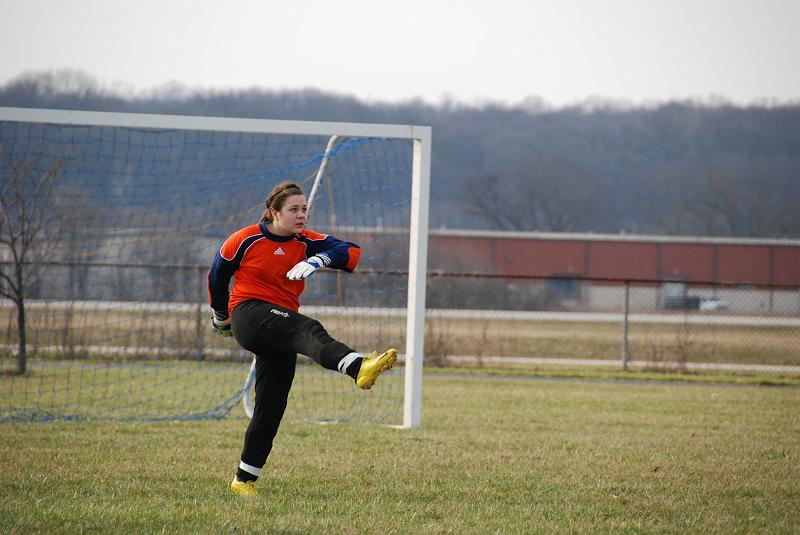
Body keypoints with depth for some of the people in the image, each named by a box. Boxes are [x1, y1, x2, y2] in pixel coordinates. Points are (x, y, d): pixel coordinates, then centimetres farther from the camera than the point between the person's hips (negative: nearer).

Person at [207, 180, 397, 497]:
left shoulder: (306, 243, 7)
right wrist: (221, 316, 25)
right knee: (309, 330, -34)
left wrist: (318, 260, -23)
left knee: (270, 409, 1)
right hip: (249, 315, -5)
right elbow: (217, 276, 14)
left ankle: (244, 479, 12)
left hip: (279, 333, 6)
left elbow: (351, 252, -4)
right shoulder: (245, 240, -1)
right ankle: (358, 367, -64)